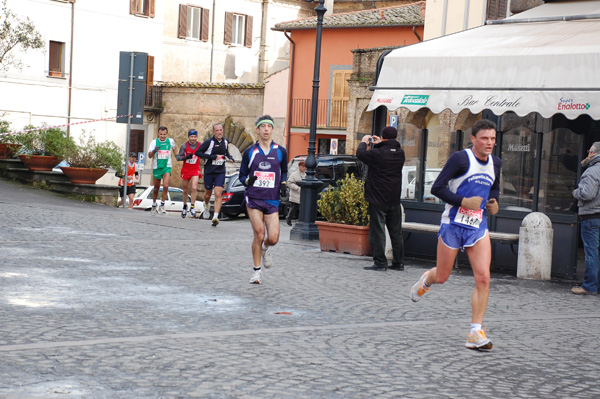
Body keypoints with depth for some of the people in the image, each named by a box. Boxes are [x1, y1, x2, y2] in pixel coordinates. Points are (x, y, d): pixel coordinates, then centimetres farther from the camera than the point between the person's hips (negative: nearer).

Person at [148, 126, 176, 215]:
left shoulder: (171, 141, 0)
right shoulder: (154, 142, -3)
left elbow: (174, 147, 25)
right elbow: (149, 156, -10)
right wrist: (154, 150, -28)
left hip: (167, 167, -1)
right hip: (157, 167, 1)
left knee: (165, 185, -23)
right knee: (156, 188, 12)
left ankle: (162, 205, -10)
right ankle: (154, 206, 32)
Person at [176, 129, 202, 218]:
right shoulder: (184, 145, -10)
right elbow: (178, 157, -10)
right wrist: (186, 157, -24)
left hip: (195, 170, -1)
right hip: (186, 170, 1)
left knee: (194, 188, -20)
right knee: (185, 190, 12)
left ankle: (192, 207, -11)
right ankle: (185, 206, 34)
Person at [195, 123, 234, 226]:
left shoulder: (225, 142, 5)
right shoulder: (209, 142, -11)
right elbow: (197, 152, -13)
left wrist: (230, 157, 4)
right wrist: (212, 157, -19)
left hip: (220, 172, 2)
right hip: (209, 171, -2)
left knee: (218, 194, -14)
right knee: (208, 193, 14)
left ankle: (215, 217, -19)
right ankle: (206, 206, 48)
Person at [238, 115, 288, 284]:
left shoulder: (280, 152, 5)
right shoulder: (250, 152, 3)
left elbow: (284, 171, 21)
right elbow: (242, 175, 10)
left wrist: (283, 184, 2)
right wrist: (247, 180, -12)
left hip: (272, 200, 1)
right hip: (254, 199, -1)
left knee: (273, 238, -8)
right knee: (259, 235, -10)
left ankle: (265, 249, 31)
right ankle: (257, 271, 8)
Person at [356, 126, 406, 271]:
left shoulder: (377, 154, -16)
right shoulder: (400, 154, 0)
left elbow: (360, 153, 0)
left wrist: (364, 142, 17)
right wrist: (379, 144, 25)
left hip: (378, 200, -5)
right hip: (394, 200, 6)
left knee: (377, 232, -2)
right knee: (396, 232, 12)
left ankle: (380, 263, -5)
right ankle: (398, 262, 17)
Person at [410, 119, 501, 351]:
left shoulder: (495, 164, 7)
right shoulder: (460, 159, -12)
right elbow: (437, 188, -14)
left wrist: (493, 203, 5)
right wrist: (464, 201, -22)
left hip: (478, 228, 4)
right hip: (453, 225, -4)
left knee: (483, 278, -11)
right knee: (442, 277, 9)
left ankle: (475, 333, -6)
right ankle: (426, 279, 48)